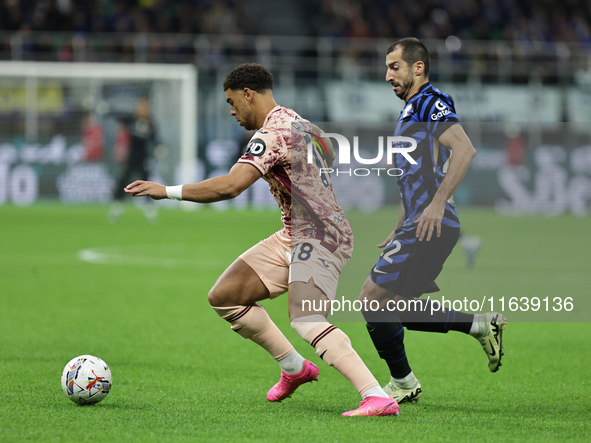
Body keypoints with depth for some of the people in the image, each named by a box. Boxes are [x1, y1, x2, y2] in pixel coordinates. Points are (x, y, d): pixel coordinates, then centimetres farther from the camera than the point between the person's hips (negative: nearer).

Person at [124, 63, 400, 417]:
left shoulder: (272, 133, -18)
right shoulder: (301, 125, 14)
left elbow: (230, 186, -30)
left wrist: (167, 191, -23)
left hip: (318, 236, -10)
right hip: (293, 237, 10)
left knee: (306, 320, -28)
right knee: (224, 296, 8)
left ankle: (378, 397, -35)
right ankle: (294, 368, 19)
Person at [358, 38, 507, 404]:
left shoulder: (429, 103, -9)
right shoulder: (412, 110, 22)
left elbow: (465, 150, -24)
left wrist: (437, 204, -28)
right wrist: (399, 231, 27)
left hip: (432, 226, -10)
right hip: (419, 226, 10)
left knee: (373, 297, -9)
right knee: (396, 309, 12)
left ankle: (403, 383, 0)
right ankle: (481, 326, 14)